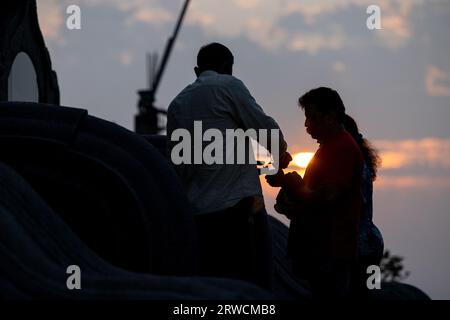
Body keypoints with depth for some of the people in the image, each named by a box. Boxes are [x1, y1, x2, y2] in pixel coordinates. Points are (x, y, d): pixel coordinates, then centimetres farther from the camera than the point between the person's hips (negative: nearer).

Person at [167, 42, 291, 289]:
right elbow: (265, 127, -3)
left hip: (198, 213, 6)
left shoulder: (177, 104, 16)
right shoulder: (228, 86, -1)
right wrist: (281, 153, 16)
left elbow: (177, 165, 17)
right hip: (238, 204, -6)